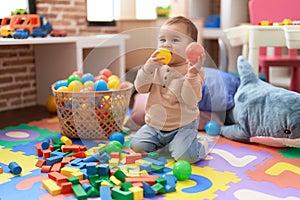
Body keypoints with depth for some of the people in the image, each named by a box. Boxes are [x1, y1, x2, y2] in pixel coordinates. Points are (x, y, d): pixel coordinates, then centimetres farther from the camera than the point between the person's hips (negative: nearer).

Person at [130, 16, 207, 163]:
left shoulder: (193, 71, -11)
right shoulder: (157, 66, 1)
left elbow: (191, 99, -22)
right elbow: (141, 88, -6)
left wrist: (192, 75, -34)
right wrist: (148, 68, -22)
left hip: (182, 126, -4)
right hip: (154, 124, 5)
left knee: (185, 156, -22)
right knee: (136, 146, -5)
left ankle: (200, 148, 13)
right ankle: (163, 143, 22)